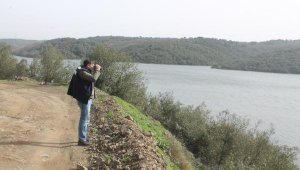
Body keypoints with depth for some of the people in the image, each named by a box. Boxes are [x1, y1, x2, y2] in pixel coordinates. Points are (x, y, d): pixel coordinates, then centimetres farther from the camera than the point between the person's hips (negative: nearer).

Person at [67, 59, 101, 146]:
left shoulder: (85, 71, 13)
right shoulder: (82, 72, -17)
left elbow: (92, 78, 23)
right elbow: (94, 78, -29)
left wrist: (95, 70, 10)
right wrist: (97, 70, -14)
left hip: (87, 98, 11)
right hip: (85, 98, -11)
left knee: (85, 119, 19)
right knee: (84, 119, -8)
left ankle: (83, 137, 30)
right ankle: (82, 140, -3)